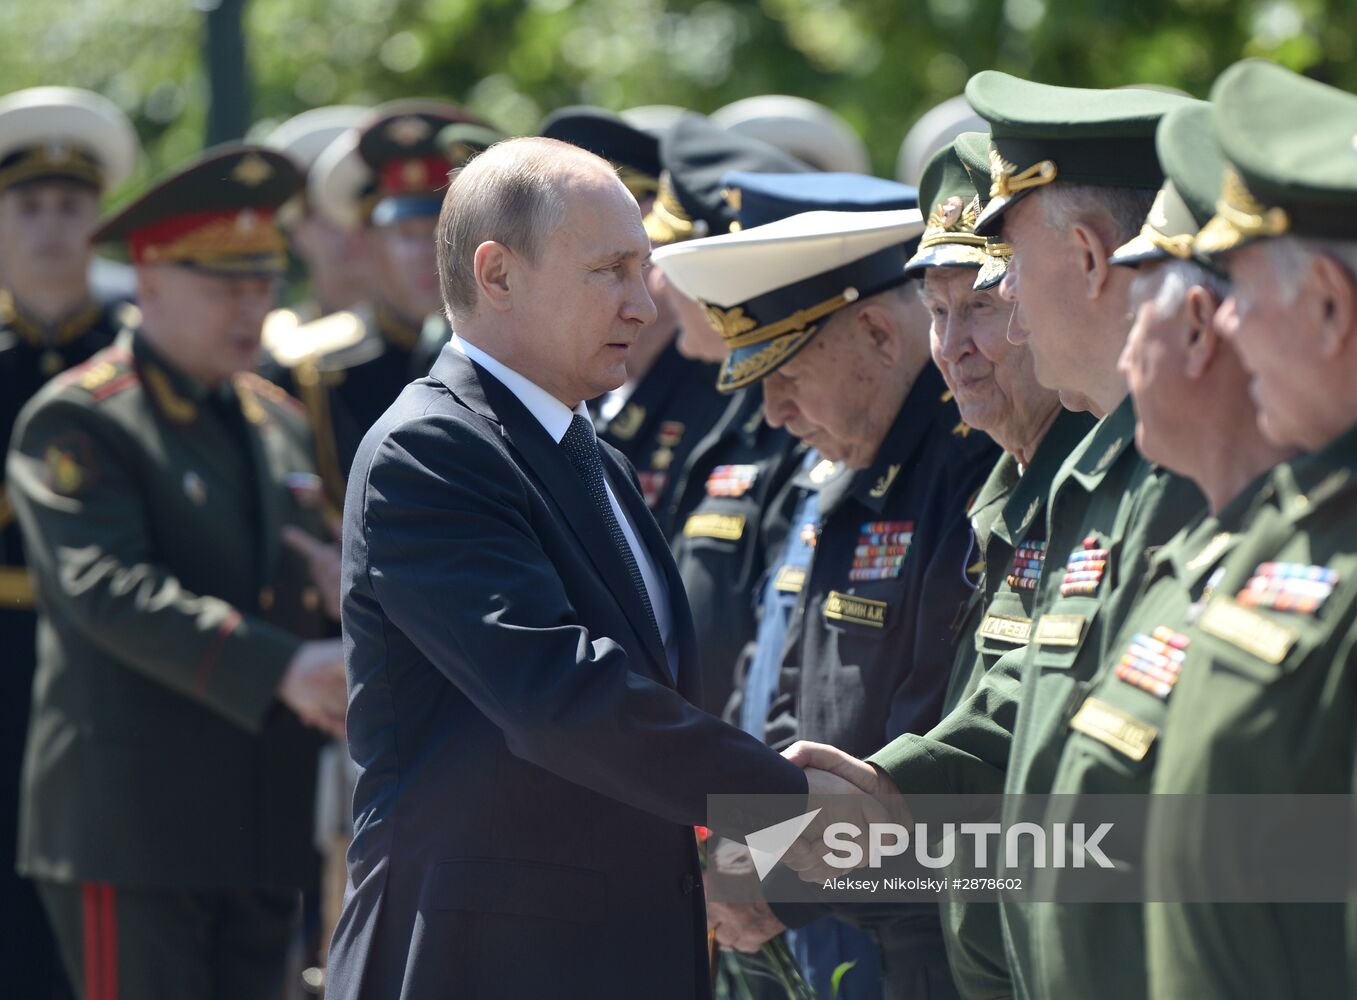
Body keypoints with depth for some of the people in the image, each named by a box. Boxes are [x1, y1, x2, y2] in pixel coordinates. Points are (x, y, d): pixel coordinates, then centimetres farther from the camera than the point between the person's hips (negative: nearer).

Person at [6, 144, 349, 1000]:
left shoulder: (282, 424, 17)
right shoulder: (76, 423, -7)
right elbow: (110, 591, -21)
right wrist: (285, 669, -30)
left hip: (266, 827, 7)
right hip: (132, 830, -7)